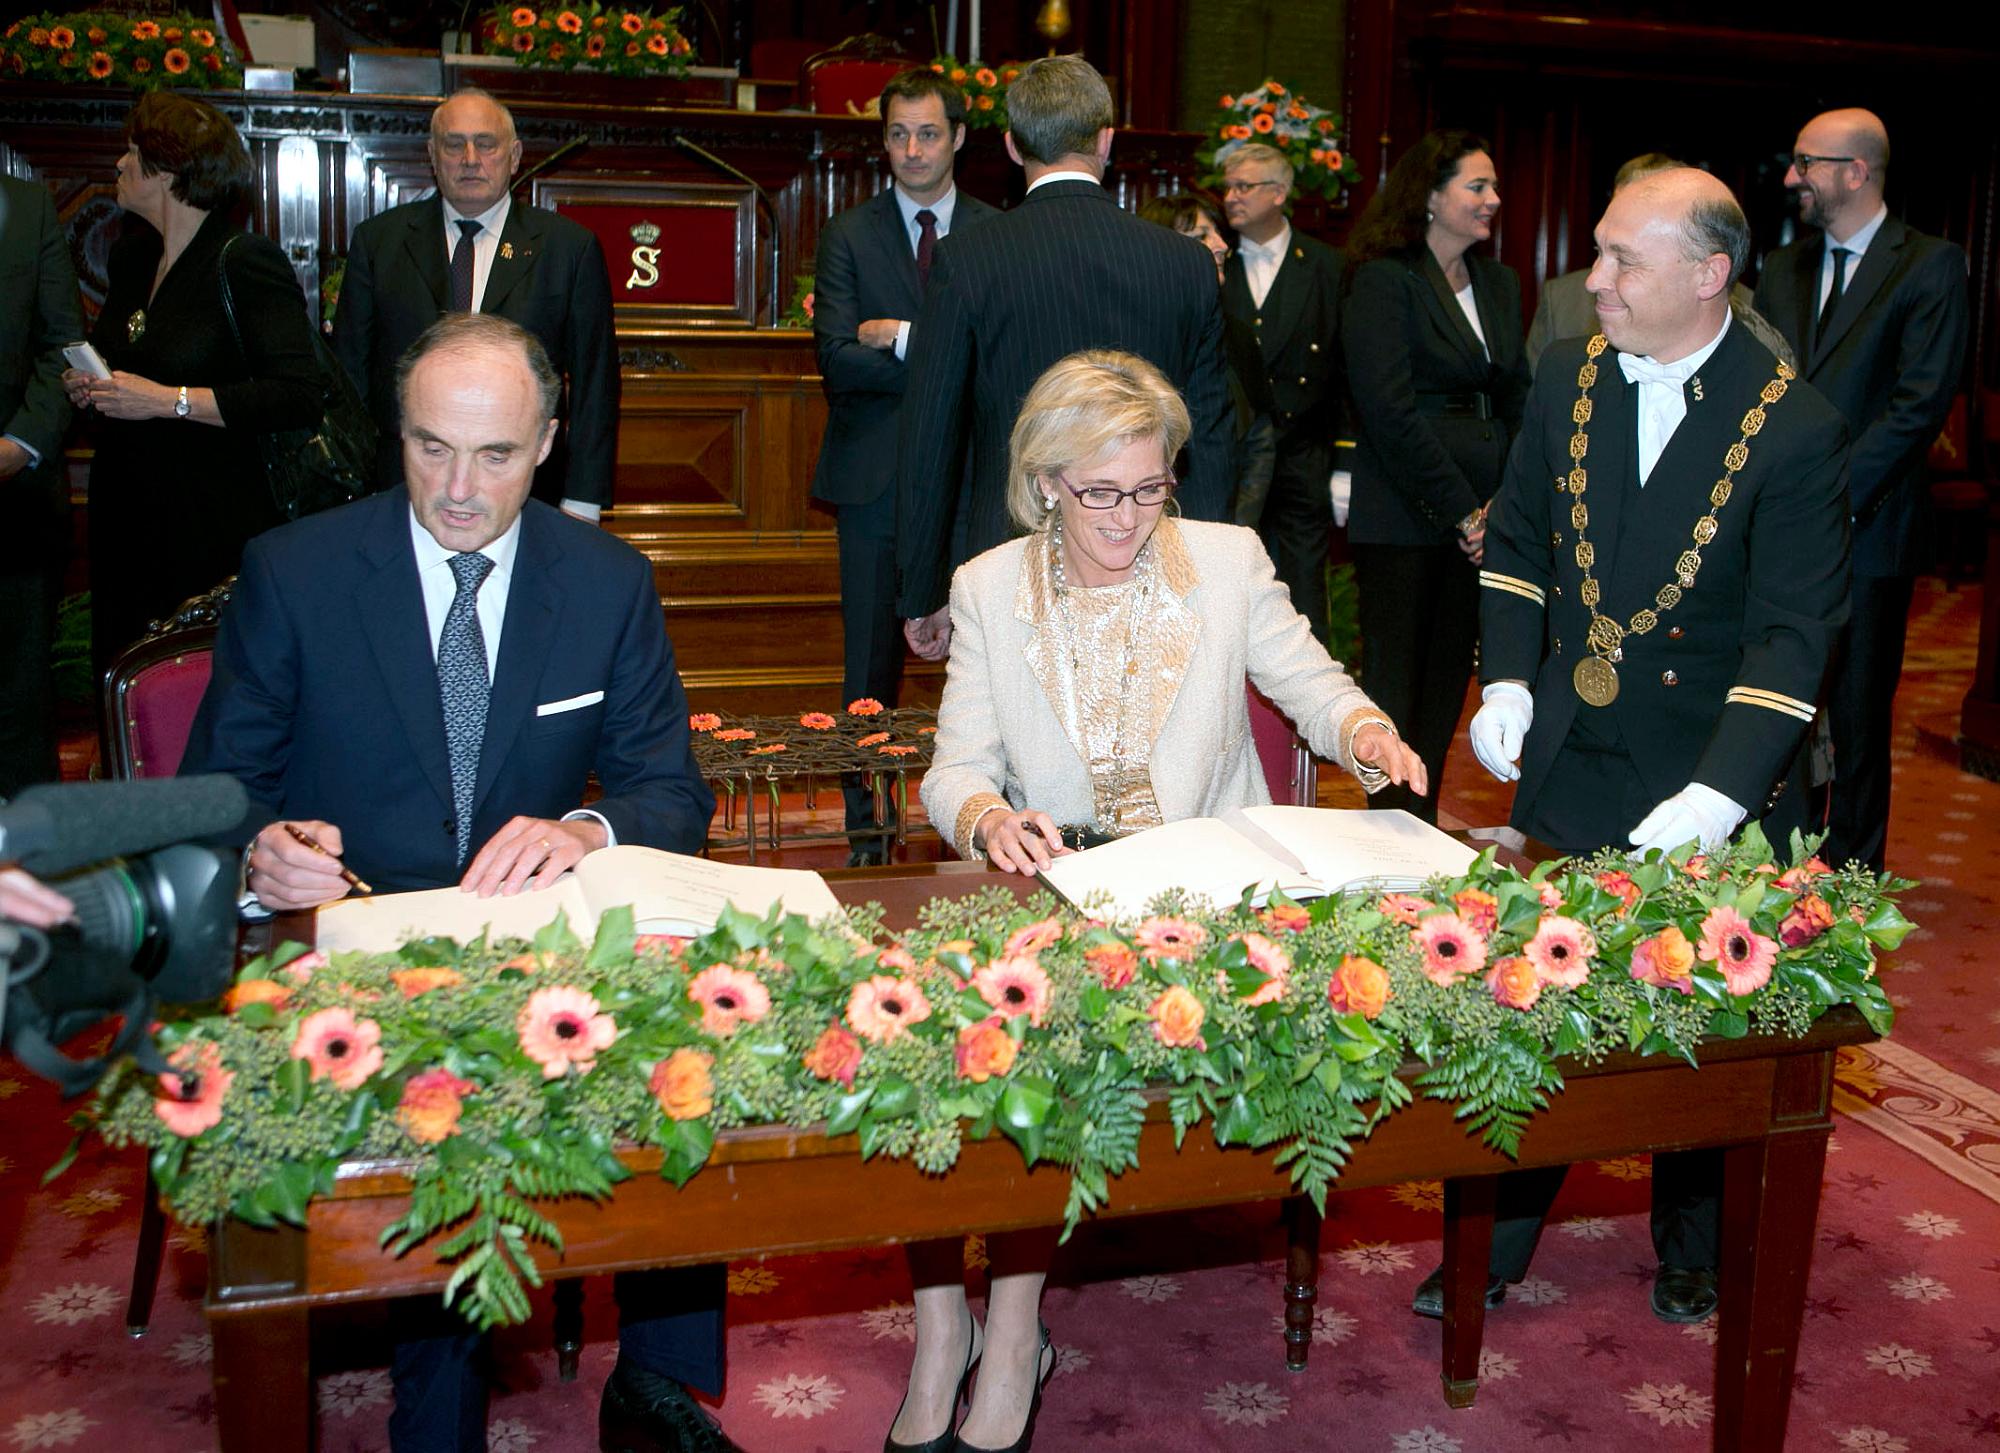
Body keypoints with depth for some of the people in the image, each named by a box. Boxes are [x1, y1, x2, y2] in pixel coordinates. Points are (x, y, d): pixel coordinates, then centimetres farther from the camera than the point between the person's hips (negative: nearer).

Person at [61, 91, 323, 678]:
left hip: (213, 529, -7)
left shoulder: (247, 261, -11)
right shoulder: (129, 257, 14)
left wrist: (168, 400, -19)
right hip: (123, 515, 8)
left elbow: (298, 398, -19)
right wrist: (86, 386, 8)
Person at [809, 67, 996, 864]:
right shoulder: (847, 235, 6)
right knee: (873, 664, 5)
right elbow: (838, 359, -7)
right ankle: (868, 827, 15)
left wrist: (905, 338, -10)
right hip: (876, 477, 0)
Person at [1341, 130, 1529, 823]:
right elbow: (1391, 414, -15)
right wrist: (1461, 512, -15)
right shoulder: (1383, 281, -8)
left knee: (1450, 677, 10)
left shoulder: (1499, 284, 14)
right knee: (1395, 684, 1)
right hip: (1403, 523, -6)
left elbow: (1517, 401, 13)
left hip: (1481, 519, 6)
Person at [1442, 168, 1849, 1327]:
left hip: (1713, 779, -3)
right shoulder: (1568, 375, -1)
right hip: (1569, 758, 3)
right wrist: (1507, 678, -1)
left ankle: (1693, 1250, 38)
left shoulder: (1795, 426, -15)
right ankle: (1493, 1246, 26)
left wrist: (1718, 796, -26)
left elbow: (1793, 635, -17)